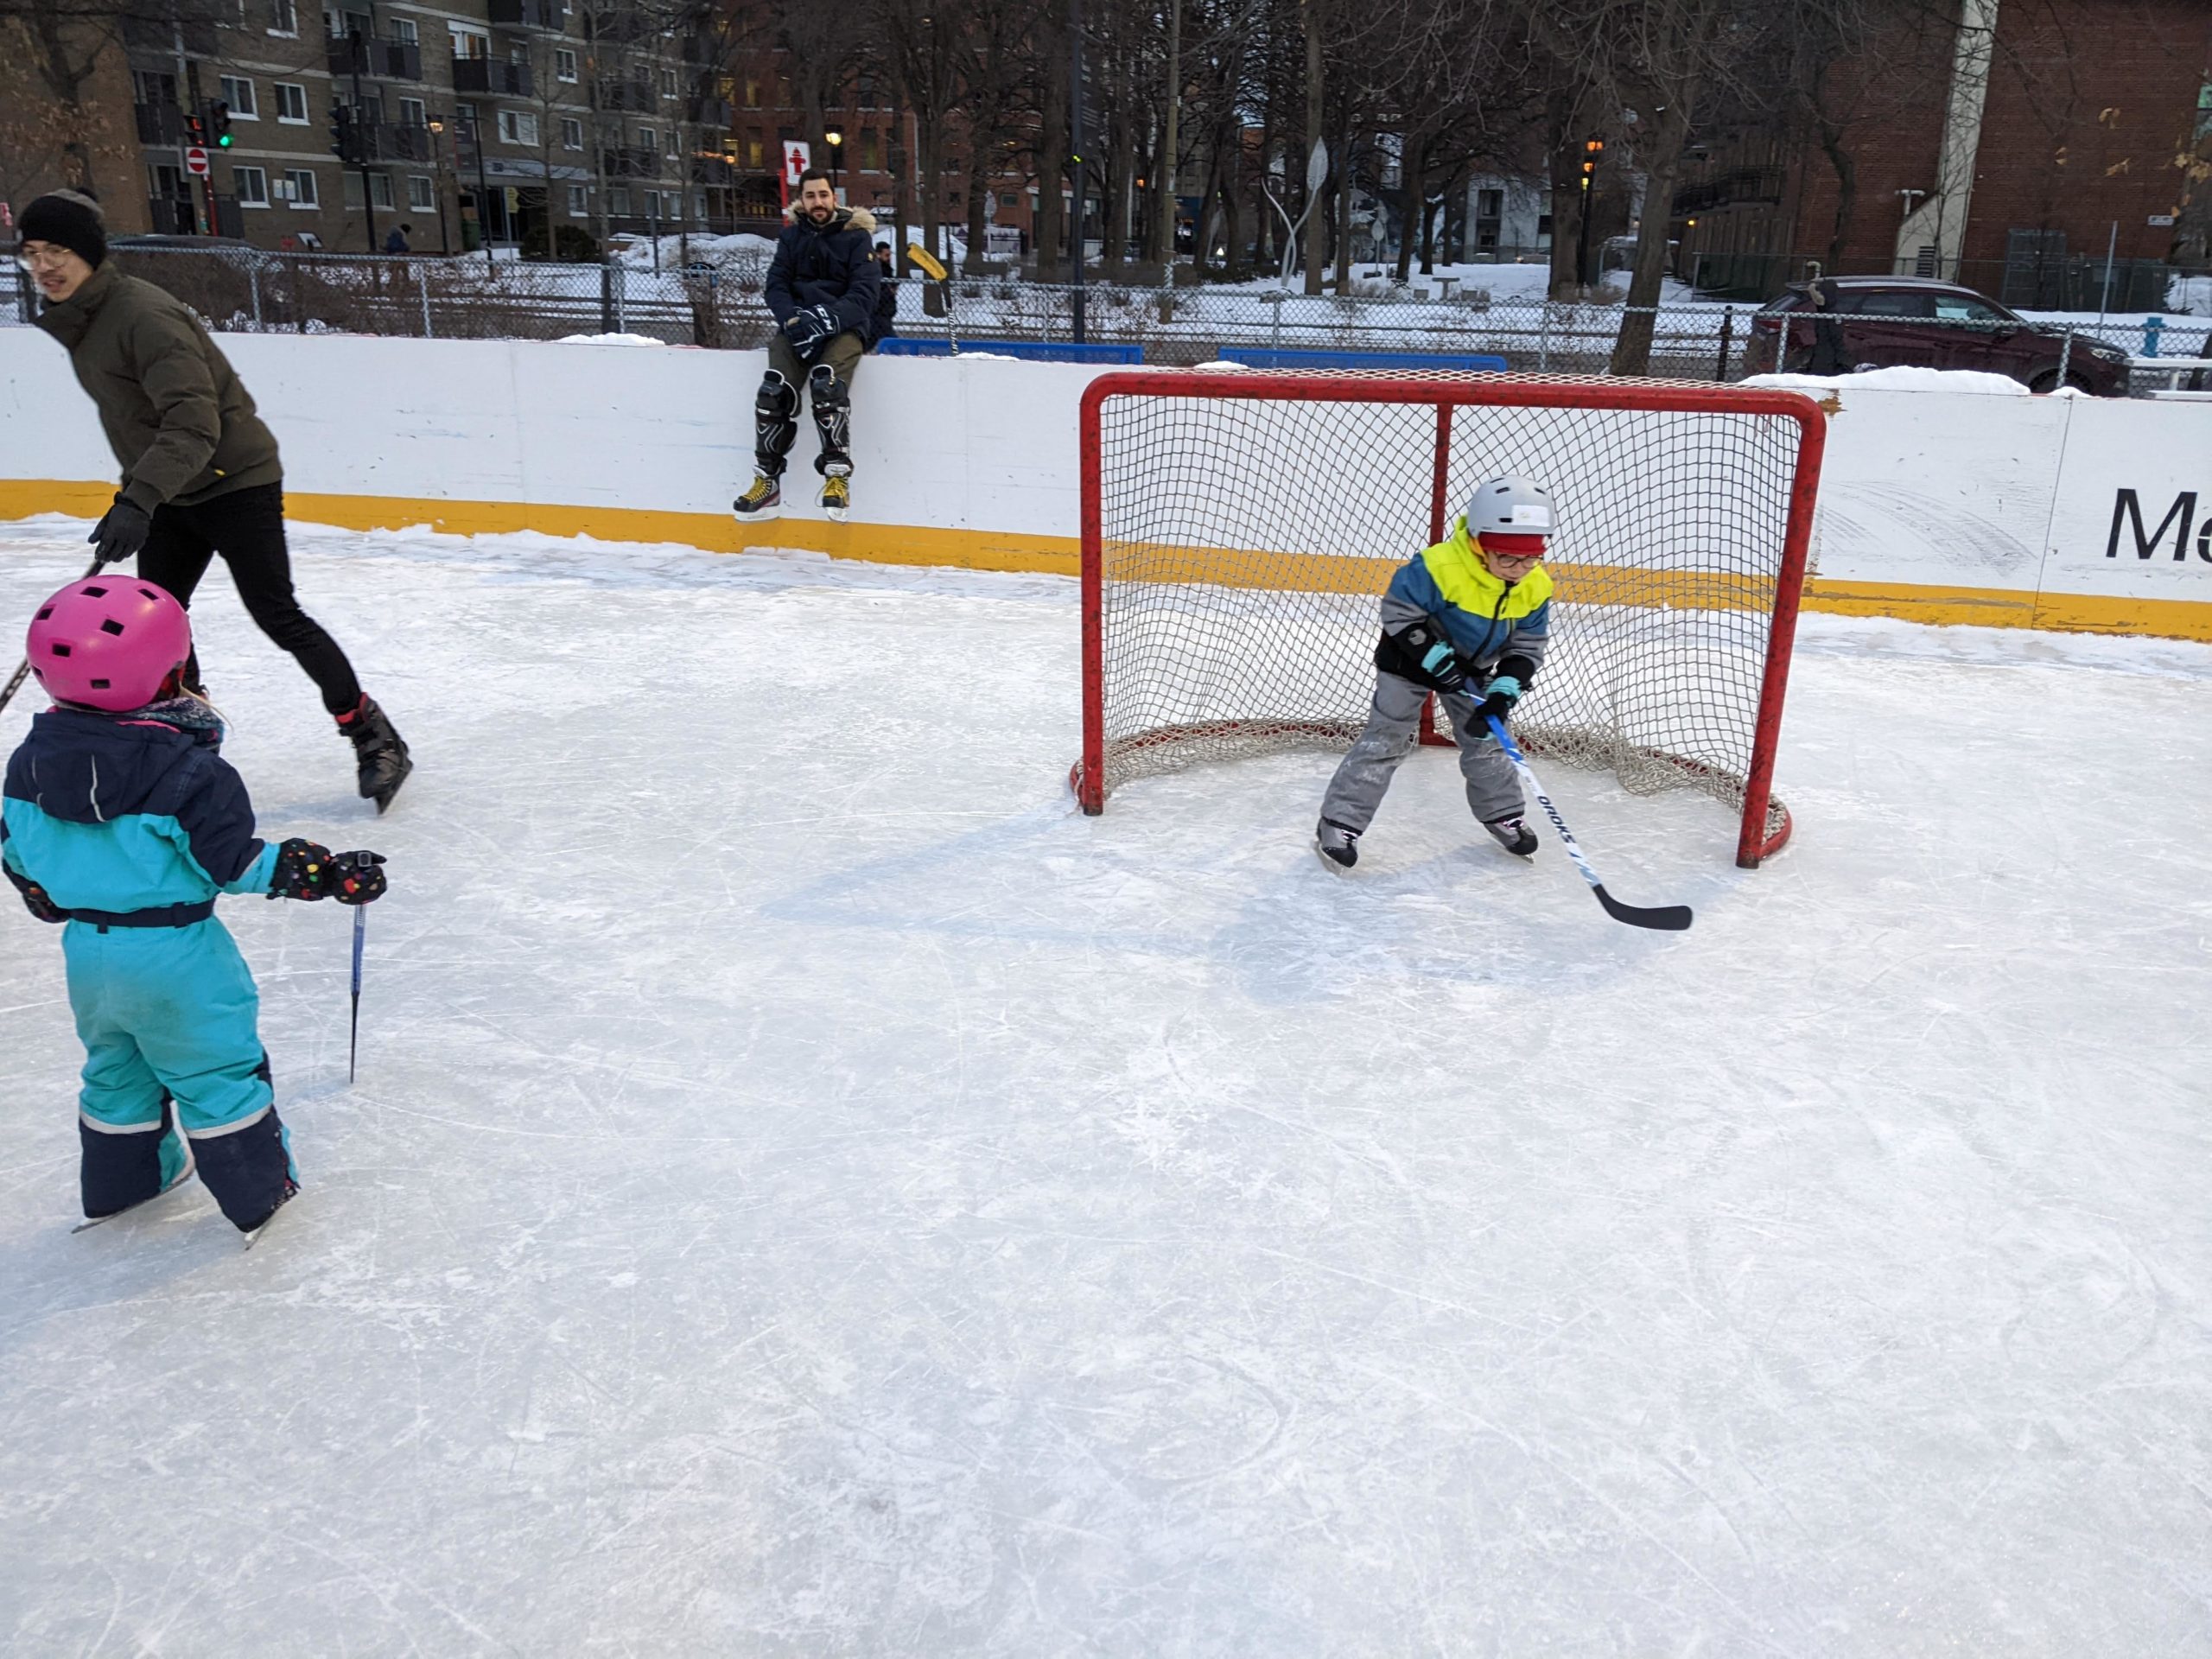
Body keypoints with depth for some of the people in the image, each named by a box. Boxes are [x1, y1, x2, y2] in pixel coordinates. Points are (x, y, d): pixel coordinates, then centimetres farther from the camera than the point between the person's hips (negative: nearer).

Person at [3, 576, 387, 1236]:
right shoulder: (185, 771, -24)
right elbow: (232, 861, -21)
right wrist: (326, 873, -14)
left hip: (86, 948, 7)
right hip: (174, 953, -6)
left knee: (116, 1066, 26)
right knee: (218, 1069, 9)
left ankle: (118, 1182, 41)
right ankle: (257, 1191, 20)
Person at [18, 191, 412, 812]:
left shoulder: (143, 313, -23)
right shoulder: (76, 320, 6)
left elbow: (193, 421, -33)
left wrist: (139, 502, -41)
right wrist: (132, 491, 25)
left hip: (235, 480, -9)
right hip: (169, 494, 10)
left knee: (277, 616, -11)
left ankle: (373, 736, -4)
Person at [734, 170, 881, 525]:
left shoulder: (856, 236, 1)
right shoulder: (791, 236, 13)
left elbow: (866, 291, -9)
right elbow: (776, 285, 6)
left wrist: (830, 319, -24)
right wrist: (792, 319, -16)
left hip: (844, 327, -3)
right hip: (797, 324, 3)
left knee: (826, 385, -33)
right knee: (774, 390, -21)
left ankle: (838, 477, -26)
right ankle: (767, 481, -12)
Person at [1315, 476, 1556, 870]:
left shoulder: (1535, 589, -15)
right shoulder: (1440, 567, -33)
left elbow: (1526, 648, -7)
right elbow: (1399, 612, -25)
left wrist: (1503, 694, -21)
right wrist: (1438, 660, -29)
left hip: (1474, 668, 5)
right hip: (1409, 659, -5)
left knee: (1485, 739, 9)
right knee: (1386, 737, -6)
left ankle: (1503, 815, 31)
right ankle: (1340, 822, -2)